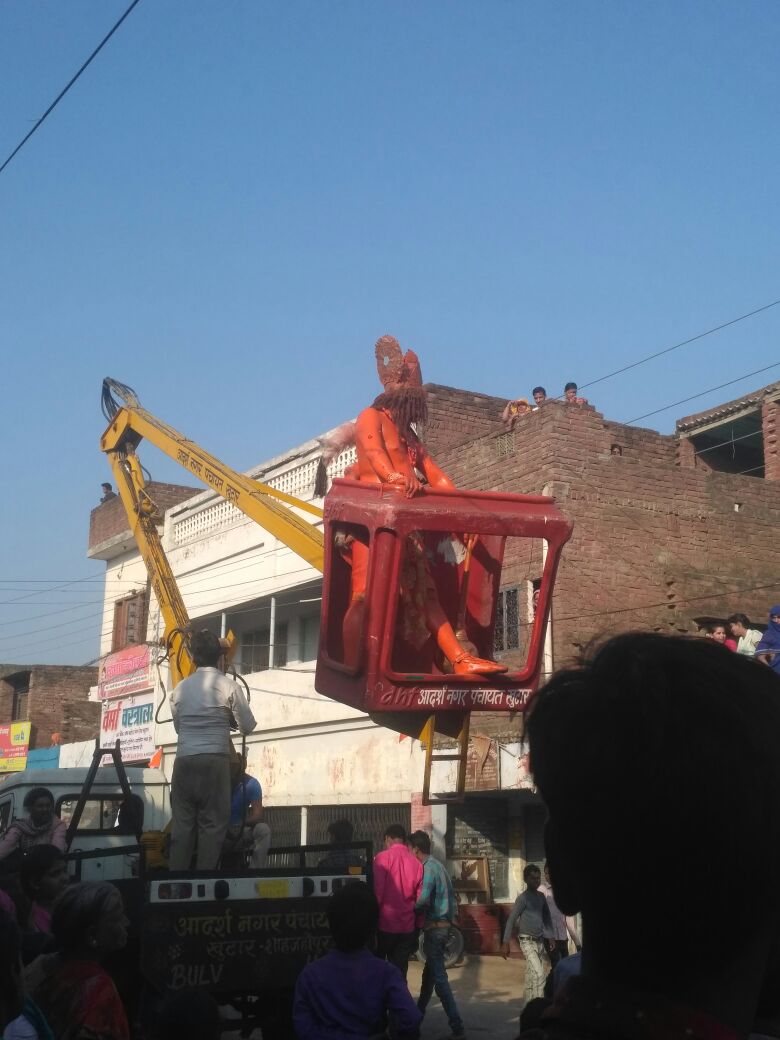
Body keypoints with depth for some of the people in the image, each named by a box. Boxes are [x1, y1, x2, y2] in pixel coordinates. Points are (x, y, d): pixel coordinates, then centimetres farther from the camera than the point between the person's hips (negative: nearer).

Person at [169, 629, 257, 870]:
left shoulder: (180, 688, 9)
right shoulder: (229, 686, -1)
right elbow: (248, 726, 6)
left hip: (184, 760, 3)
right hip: (214, 760, -3)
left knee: (182, 823, 6)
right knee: (213, 823, 1)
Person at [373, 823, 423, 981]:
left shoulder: (383, 857, -6)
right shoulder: (416, 862, 7)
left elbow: (377, 891, -12)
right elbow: (420, 898, 9)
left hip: (385, 924, -4)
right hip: (407, 926, 4)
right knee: (400, 971, 7)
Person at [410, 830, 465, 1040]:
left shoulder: (428, 867, -15)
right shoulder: (437, 865, 14)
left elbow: (423, 899, -22)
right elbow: (446, 895, 16)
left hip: (434, 927, -10)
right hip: (442, 924, 10)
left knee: (439, 977, -8)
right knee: (429, 973, 20)